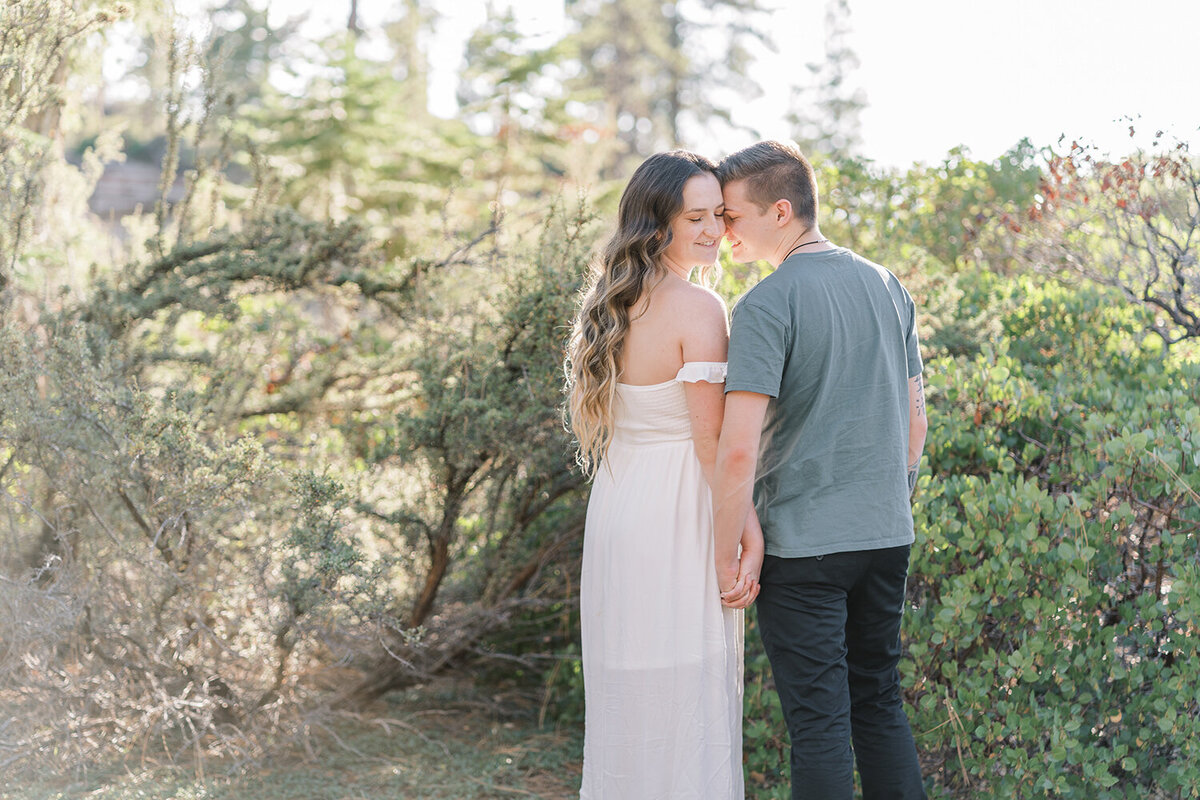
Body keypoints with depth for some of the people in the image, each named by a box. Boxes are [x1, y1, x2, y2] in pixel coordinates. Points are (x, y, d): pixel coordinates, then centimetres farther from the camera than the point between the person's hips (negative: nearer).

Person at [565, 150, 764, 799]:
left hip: (613, 509, 8)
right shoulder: (697, 309, -16)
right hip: (677, 521, -8)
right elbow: (714, 442, -17)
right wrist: (749, 536, -11)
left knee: (625, 692, 17)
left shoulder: (611, 303, 9)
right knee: (686, 694, 1)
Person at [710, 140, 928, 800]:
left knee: (819, 720, 1)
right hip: (887, 533, 7)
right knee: (879, 705, 17)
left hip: (803, 542, -6)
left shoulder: (767, 305, -14)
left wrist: (725, 552, -11)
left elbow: (739, 448, -20)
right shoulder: (888, 287, 8)